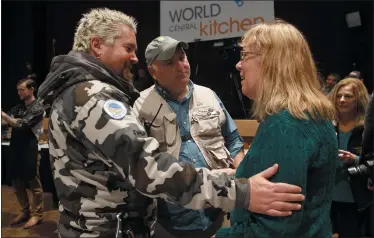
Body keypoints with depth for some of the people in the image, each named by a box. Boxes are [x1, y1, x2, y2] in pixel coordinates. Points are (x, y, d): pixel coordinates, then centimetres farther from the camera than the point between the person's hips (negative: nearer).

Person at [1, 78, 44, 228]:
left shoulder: (37, 109, -9)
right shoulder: (18, 108, 13)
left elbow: (21, 125, -20)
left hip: (29, 151, -7)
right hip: (16, 151, 7)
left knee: (34, 184, 3)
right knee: (17, 183, 15)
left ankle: (37, 214, 16)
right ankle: (25, 212, 30)